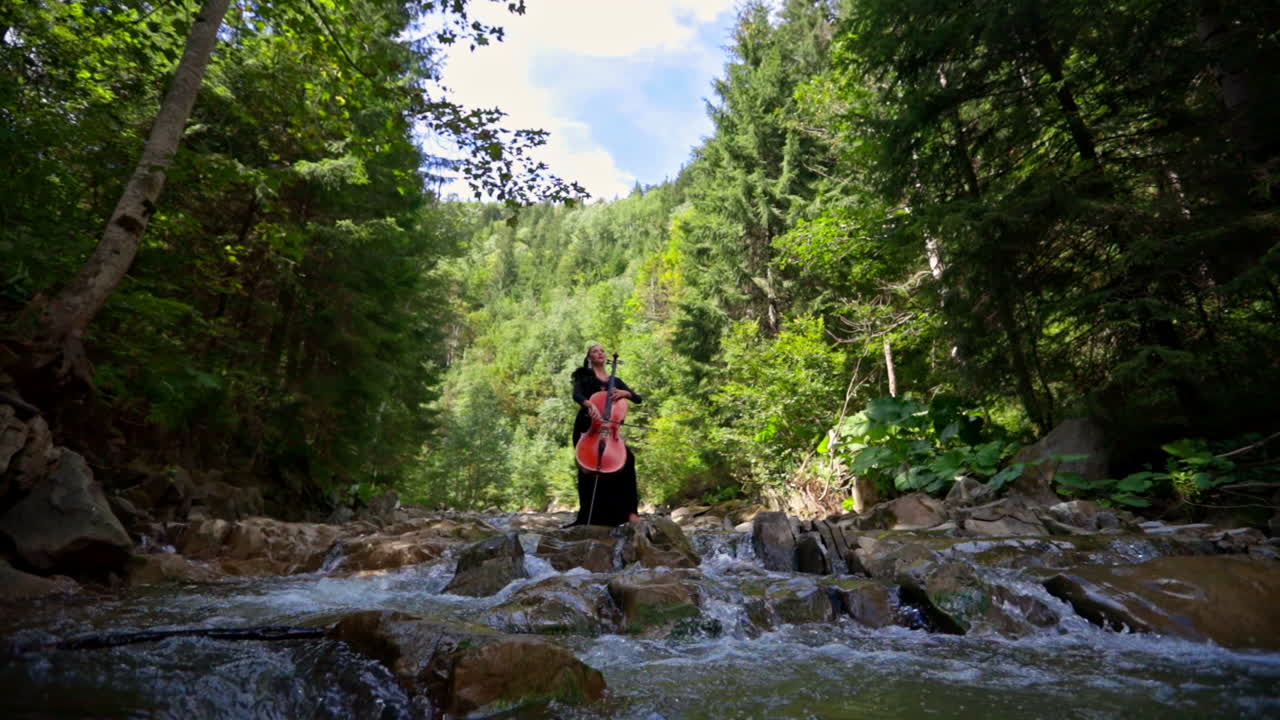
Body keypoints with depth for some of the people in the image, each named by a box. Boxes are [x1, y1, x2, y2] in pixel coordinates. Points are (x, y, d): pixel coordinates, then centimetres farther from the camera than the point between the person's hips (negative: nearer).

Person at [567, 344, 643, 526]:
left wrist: (625, 393, -11)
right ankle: (586, 516, 5)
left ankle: (630, 510, -16)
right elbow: (577, 395, -14)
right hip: (587, 427, -2)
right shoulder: (584, 376, 8)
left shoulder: (615, 381, 17)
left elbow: (639, 399, 11)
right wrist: (589, 404, -36)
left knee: (627, 457, -20)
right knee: (586, 466, -11)